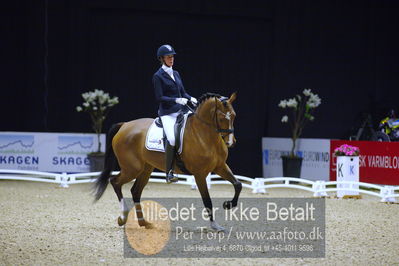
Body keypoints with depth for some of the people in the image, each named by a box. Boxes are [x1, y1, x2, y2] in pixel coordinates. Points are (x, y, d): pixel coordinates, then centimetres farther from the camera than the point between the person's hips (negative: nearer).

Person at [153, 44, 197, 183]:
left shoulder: (176, 74, 17)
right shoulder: (158, 76, -3)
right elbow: (159, 97, -9)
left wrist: (191, 98, 0)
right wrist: (177, 100, -19)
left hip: (181, 110, 7)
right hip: (167, 113, -7)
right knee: (172, 139, -28)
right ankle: (169, 173, -21)